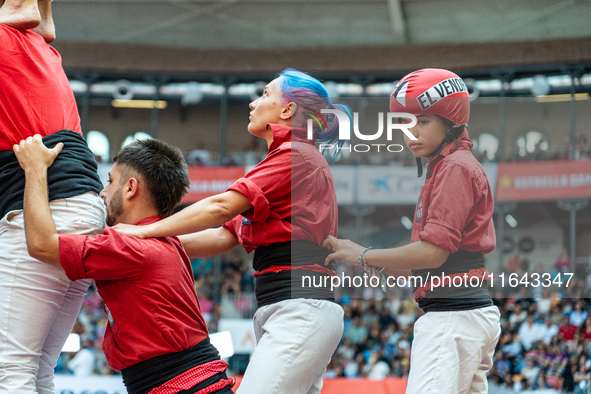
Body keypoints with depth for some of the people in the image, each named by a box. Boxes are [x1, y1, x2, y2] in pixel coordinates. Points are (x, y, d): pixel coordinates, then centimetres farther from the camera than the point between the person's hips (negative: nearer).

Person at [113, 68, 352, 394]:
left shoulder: (295, 155, -4)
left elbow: (222, 207, -14)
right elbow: (225, 236, 21)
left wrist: (146, 231, -9)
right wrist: (153, 242, 11)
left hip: (299, 313, -10)